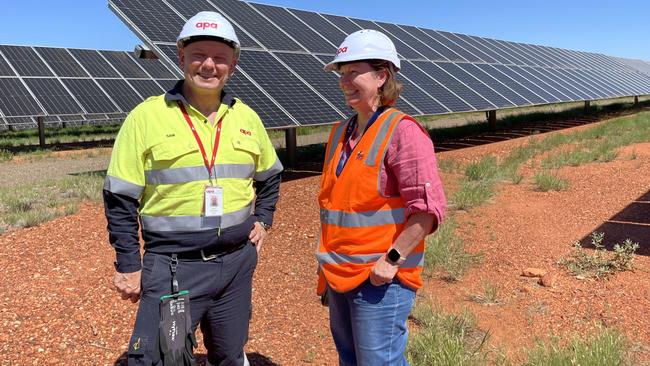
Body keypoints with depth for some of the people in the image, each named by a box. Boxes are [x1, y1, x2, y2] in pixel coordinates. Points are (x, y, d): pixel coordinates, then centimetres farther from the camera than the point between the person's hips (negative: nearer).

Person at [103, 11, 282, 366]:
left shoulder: (247, 118, 5)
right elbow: (120, 198, -4)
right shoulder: (146, 116, -7)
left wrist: (263, 220, 9)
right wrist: (128, 265, -5)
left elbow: (269, 176, 21)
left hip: (237, 262, 4)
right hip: (172, 267, -4)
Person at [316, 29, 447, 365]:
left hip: (380, 279, -8)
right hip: (339, 277, 8)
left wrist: (392, 259, -20)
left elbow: (429, 207, -20)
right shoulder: (341, 133, 10)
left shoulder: (401, 131, -14)